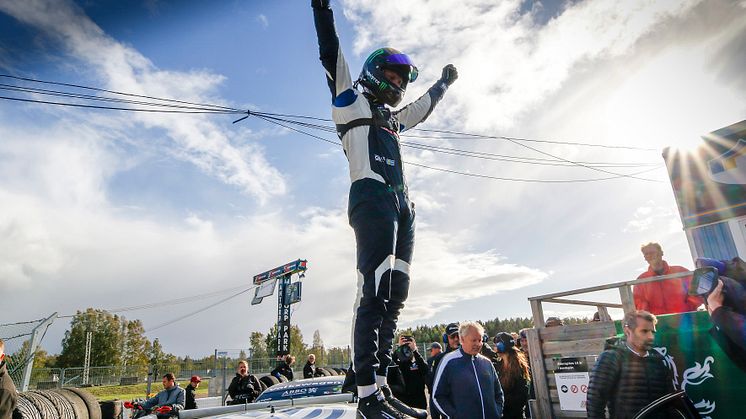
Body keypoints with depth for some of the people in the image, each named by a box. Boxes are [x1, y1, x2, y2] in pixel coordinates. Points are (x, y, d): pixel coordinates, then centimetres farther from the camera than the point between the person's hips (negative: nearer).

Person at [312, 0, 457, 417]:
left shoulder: (393, 117, 33)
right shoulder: (352, 100, 15)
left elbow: (424, 106, 50)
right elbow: (331, 53, 7)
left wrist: (444, 81, 62)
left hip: (402, 205, 8)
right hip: (372, 195, -8)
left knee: (395, 294, -1)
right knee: (375, 293, -17)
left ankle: (380, 382, 2)